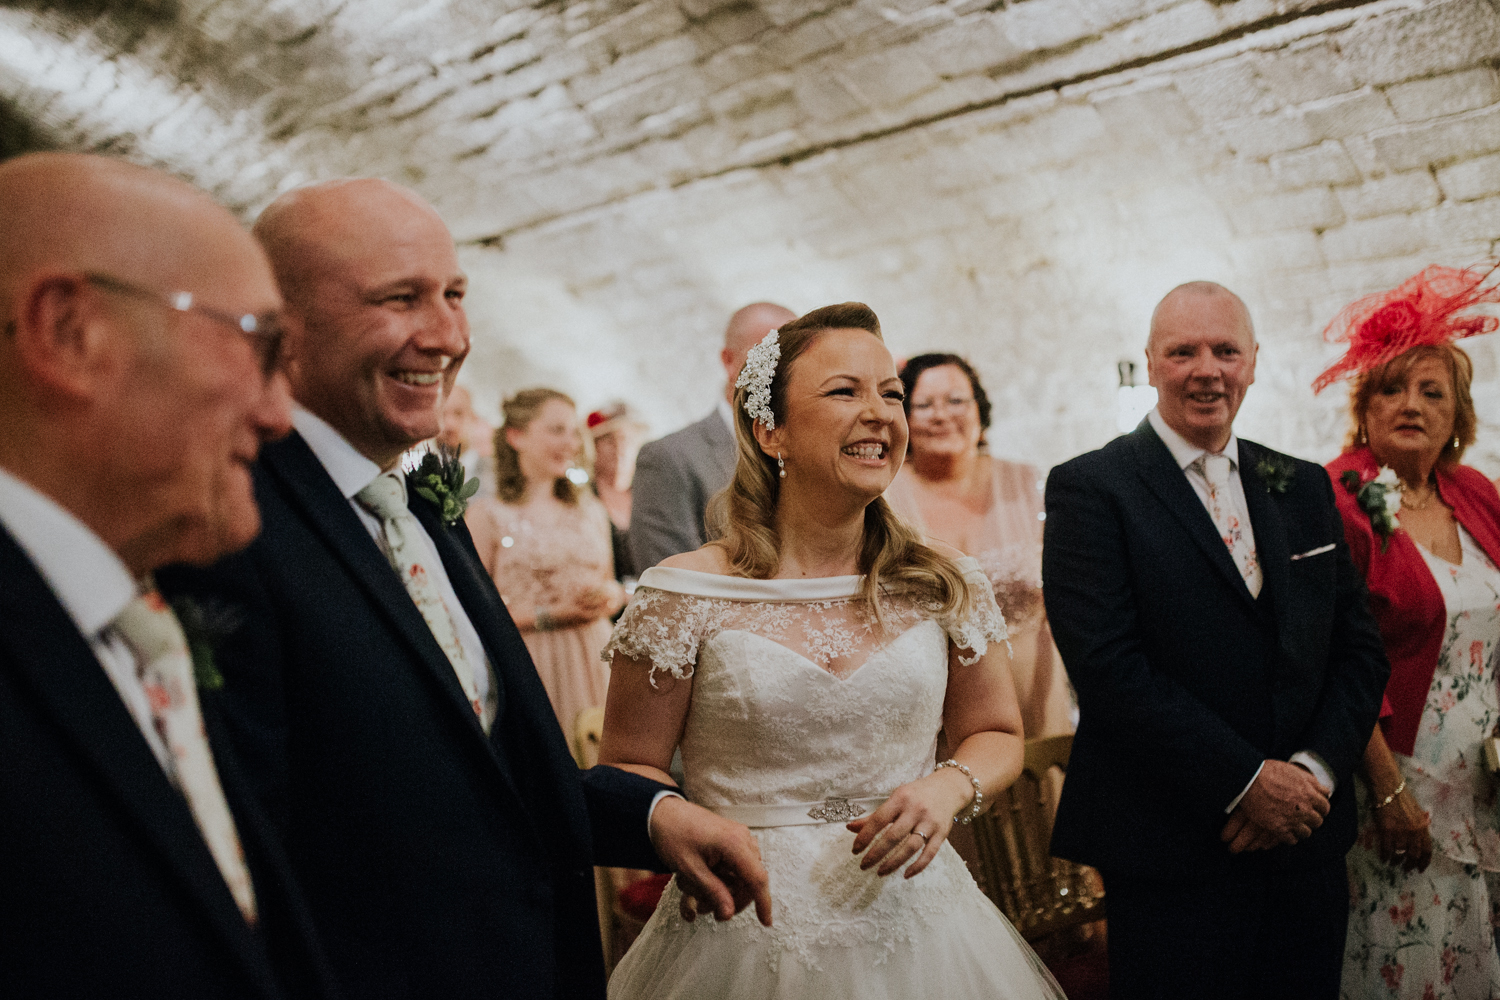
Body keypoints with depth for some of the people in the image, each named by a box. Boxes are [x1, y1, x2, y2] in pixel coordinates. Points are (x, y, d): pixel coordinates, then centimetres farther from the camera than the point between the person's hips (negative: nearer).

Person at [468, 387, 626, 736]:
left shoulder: (591, 510, 15)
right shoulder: (486, 514, -4)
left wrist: (610, 596, 0)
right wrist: (548, 616, -14)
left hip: (593, 664, 5)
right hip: (526, 666, -4)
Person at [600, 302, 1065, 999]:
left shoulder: (946, 587, -2)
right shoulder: (686, 595, -10)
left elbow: (997, 736, 11)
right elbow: (627, 768, -1)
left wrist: (950, 787, -10)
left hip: (916, 931, 3)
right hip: (747, 937, -2)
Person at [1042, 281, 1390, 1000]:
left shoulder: (1305, 488, 11)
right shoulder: (1089, 489, -7)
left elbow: (1359, 646, 9)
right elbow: (1108, 665, -16)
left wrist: (1314, 769, -7)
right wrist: (1247, 780, -16)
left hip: (1306, 845, 5)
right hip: (1169, 856, -5)